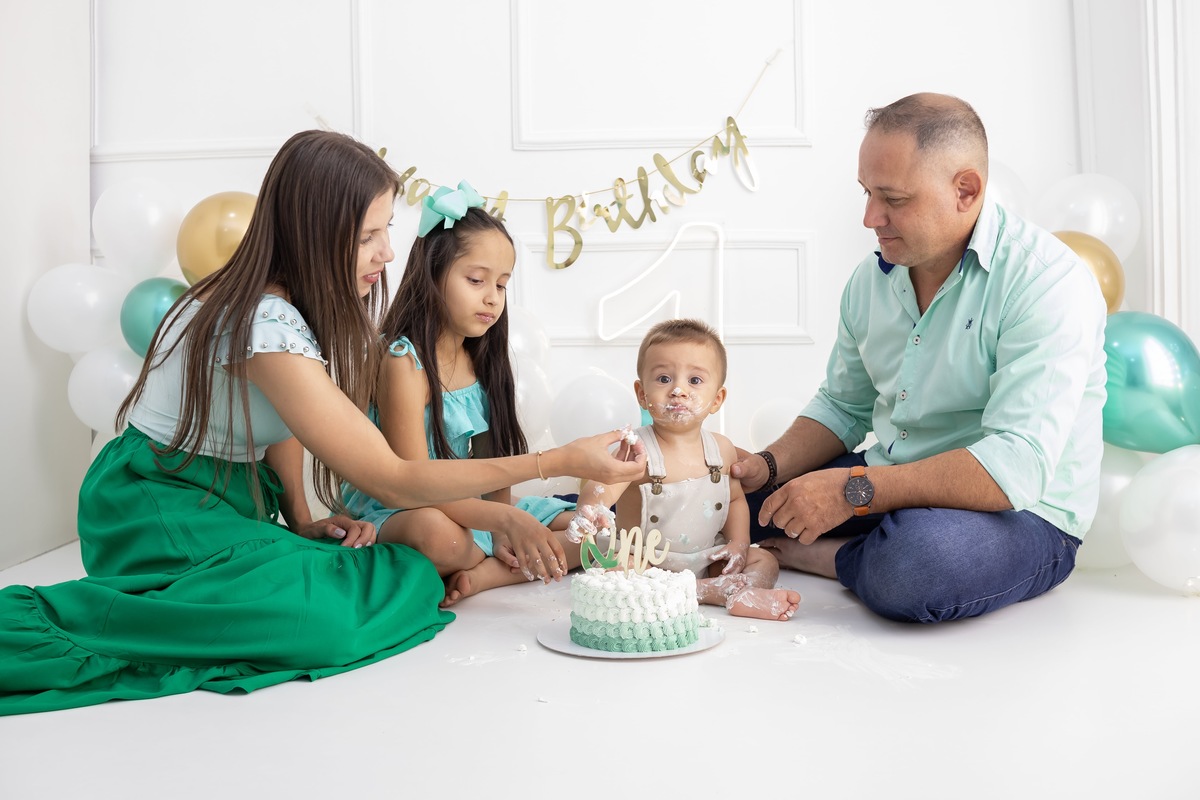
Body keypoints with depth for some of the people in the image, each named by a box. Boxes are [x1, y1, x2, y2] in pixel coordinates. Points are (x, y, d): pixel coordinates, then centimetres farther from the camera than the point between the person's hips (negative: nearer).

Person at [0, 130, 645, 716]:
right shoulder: (267, 326, -26)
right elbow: (395, 482, -24)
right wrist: (561, 461, -22)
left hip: (232, 500, 9)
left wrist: (303, 521, -5)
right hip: (160, 509, -9)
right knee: (323, 615, -35)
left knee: (415, 576, -12)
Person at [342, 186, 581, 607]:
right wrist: (506, 519, -35)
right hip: (396, 515, -7)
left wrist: (503, 531, -14)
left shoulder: (484, 360, 6)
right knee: (435, 532, -42)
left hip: (477, 511, 8)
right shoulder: (404, 362, -17)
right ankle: (520, 569, -10)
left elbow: (495, 462, 5)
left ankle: (478, 577, -16)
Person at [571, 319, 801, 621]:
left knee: (764, 561, -6)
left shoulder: (722, 449, -2)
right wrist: (591, 509, -59)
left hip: (706, 560, 5)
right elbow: (601, 486, -36)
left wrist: (738, 542, -2)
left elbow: (735, 499, 14)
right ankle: (719, 591, -33)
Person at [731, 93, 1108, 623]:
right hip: (889, 488, 6)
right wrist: (768, 467, -5)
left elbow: (1017, 466, -29)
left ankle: (827, 557, -8)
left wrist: (854, 489, -31)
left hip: (1021, 517, -5)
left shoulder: (1048, 280, -20)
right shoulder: (872, 277, 4)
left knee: (918, 556, -39)